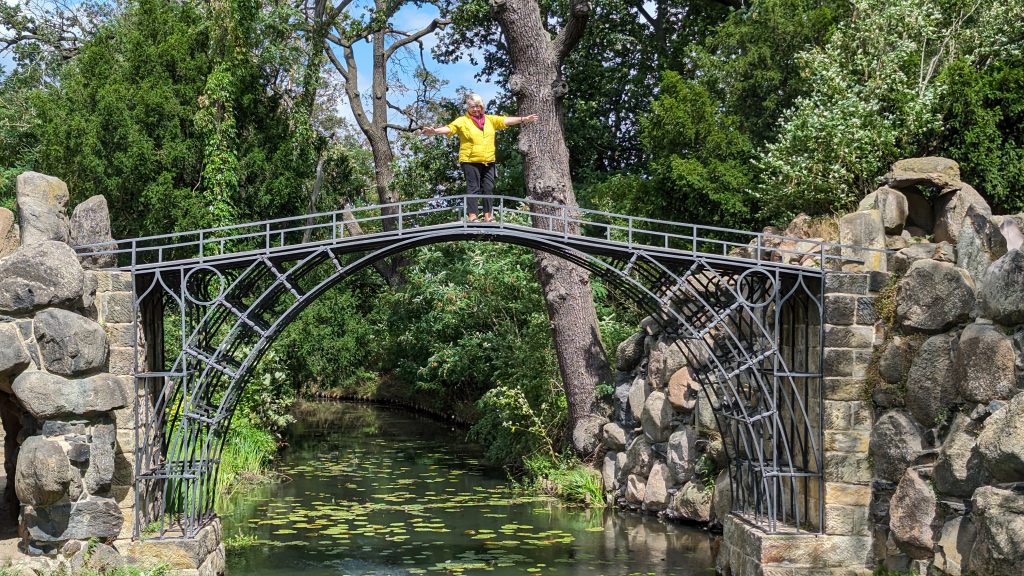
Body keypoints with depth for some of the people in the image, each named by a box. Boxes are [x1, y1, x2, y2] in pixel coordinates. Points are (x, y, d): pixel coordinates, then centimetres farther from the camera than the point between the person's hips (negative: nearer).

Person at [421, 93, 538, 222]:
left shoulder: (490, 120, 12)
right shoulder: (462, 121, -2)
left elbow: (505, 120, 13)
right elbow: (449, 128, -14)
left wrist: (524, 119, 8)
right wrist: (434, 131, -32)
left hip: (488, 161, 5)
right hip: (470, 161, -5)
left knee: (489, 188, 7)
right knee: (473, 189, -4)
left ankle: (488, 216, 14)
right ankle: (472, 216, -3)